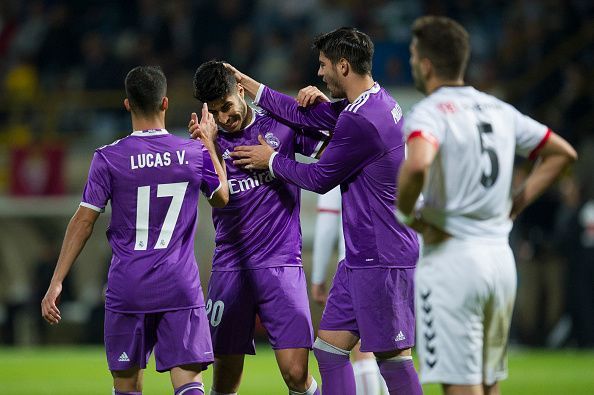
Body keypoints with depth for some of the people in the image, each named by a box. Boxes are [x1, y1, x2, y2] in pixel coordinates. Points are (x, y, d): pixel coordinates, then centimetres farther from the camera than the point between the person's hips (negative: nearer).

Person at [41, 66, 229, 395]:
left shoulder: (109, 158, -5)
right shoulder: (195, 153, 0)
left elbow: (83, 222, -3)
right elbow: (221, 198, 20)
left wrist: (56, 283, 3)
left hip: (127, 290, -1)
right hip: (181, 289, 1)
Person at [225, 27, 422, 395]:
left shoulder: (361, 121, -20)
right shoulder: (376, 102, 11)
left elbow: (320, 178, -10)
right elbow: (305, 116, 21)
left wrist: (272, 161, 7)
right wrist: (246, 84, 24)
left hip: (382, 261, -10)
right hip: (361, 258, 10)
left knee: (392, 359, -6)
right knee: (329, 349, 11)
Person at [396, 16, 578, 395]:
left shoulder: (429, 113, -10)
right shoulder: (498, 110, 13)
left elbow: (417, 165, -32)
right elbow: (562, 153, 23)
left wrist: (406, 214, -13)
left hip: (451, 256, -7)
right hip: (501, 256, 7)